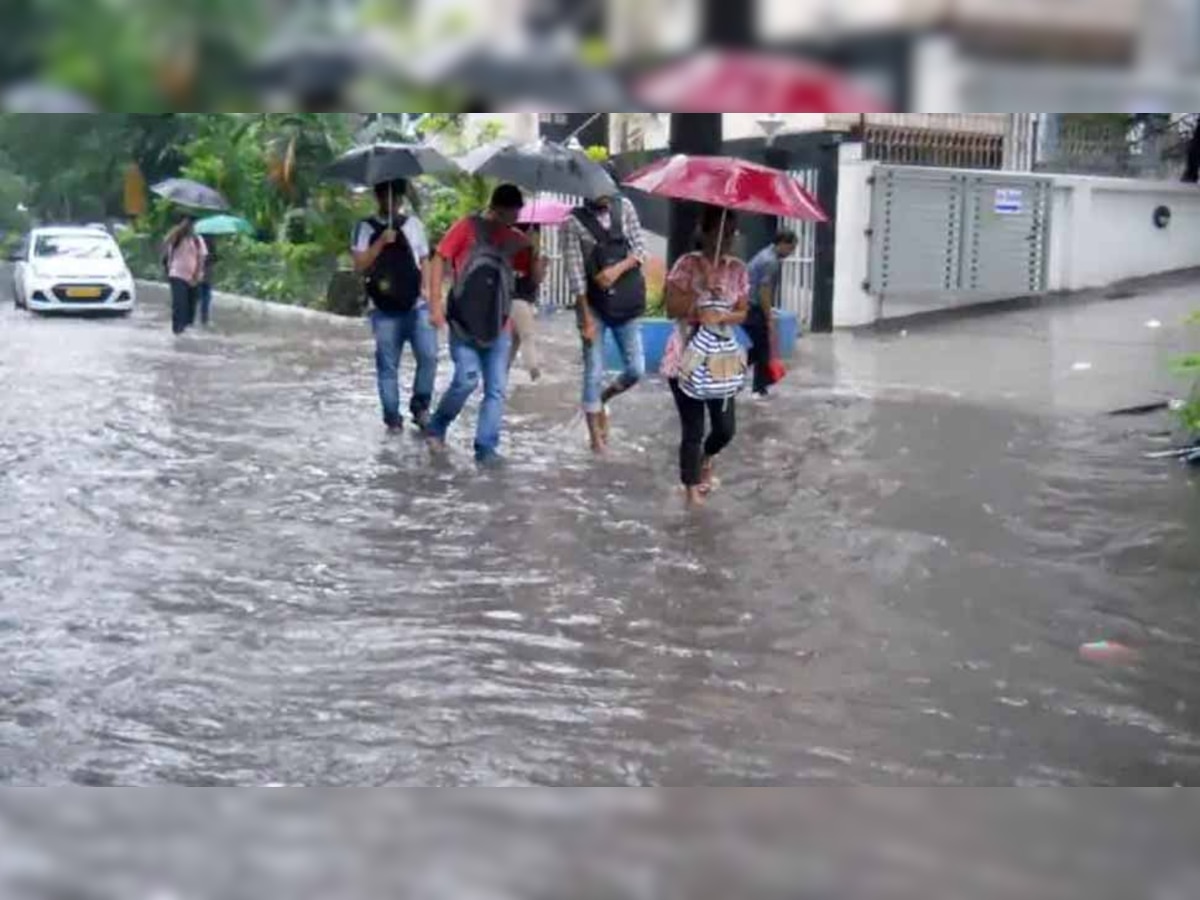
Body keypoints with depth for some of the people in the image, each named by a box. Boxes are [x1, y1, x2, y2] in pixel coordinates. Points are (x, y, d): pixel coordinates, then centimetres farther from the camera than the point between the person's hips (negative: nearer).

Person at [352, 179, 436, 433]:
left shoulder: (414, 224, 13)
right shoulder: (366, 228, 4)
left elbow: (424, 261, 16)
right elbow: (360, 265, -4)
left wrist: (426, 288, 1)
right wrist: (381, 242, -16)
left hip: (418, 305, 2)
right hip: (385, 309, -2)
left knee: (429, 356, -11)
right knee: (388, 366, 2)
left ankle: (420, 407, 7)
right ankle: (392, 418, 11)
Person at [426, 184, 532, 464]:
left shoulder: (516, 240, 9)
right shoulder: (468, 228, -3)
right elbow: (439, 261, -4)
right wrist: (435, 303, -11)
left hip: (498, 325, 4)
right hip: (464, 321, -4)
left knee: (497, 389, 0)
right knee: (467, 380, -11)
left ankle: (486, 447, 5)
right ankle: (437, 427, 14)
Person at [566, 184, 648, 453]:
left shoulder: (625, 207, 4)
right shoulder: (575, 221, -7)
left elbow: (640, 249, 3)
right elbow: (575, 272, -9)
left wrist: (618, 269, -17)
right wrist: (586, 318, -12)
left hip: (627, 303, 3)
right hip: (594, 305, -3)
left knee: (636, 370, 3)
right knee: (594, 373, 0)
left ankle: (603, 399, 32)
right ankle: (596, 437, 10)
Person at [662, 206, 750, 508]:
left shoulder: (738, 269, 3)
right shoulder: (687, 265, -9)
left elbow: (742, 313, 5)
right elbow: (672, 310, -13)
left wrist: (721, 316, -15)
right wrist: (701, 289, -24)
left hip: (723, 358, 4)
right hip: (687, 358, -4)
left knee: (726, 429, 6)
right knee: (693, 431, -1)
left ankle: (707, 459, 40)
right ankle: (692, 488, 17)